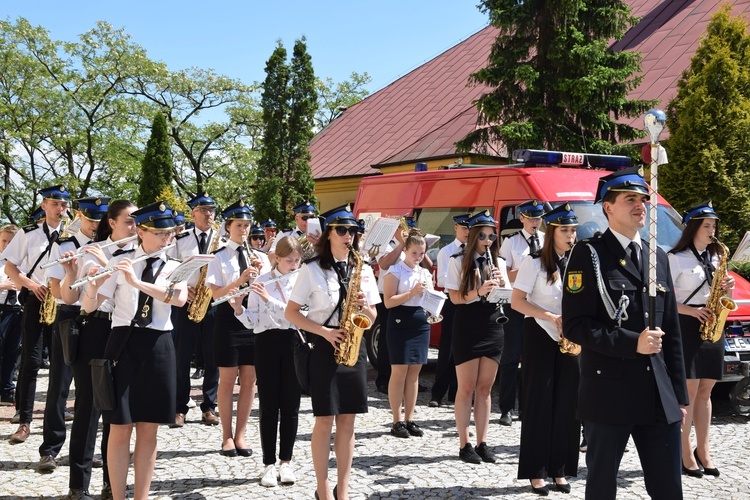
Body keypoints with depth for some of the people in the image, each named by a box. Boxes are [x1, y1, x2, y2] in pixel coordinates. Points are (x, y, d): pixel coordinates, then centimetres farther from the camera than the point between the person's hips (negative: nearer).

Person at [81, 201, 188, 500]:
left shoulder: (175, 268, 6)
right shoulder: (120, 262, 2)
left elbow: (180, 298, -17)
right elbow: (89, 307, -2)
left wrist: (137, 282, -26)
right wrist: (94, 283, -24)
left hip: (158, 348, 2)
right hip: (124, 344, -1)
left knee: (148, 430, 6)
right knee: (120, 428, -1)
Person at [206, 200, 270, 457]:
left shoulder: (260, 257, 10)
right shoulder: (219, 257, 1)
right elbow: (216, 293, -11)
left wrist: (261, 272, -14)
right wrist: (239, 281, -25)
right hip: (229, 318, -3)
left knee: (249, 380, 4)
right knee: (227, 380, 2)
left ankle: (240, 435, 14)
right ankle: (227, 436, 14)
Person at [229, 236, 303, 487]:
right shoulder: (259, 282, 1)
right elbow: (252, 322, 2)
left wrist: (268, 299, -21)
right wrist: (238, 308, -17)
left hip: (293, 343, 0)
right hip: (267, 343, 0)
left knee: (290, 405, 5)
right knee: (269, 405, 2)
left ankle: (286, 461, 16)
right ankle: (269, 464, 8)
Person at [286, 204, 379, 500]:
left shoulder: (364, 271, 9)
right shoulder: (312, 270, -4)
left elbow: (372, 318, 13)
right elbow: (291, 312, -5)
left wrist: (364, 306, -10)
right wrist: (325, 331, -15)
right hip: (324, 348, -4)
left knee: (347, 421, 6)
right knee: (325, 420, -2)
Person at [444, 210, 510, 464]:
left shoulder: (499, 263, 11)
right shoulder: (458, 262, 0)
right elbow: (455, 297, -8)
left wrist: (502, 283, -12)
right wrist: (479, 292, -23)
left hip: (493, 327, 4)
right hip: (467, 327, -4)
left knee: (485, 388, 7)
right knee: (467, 388, 0)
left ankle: (482, 443, 13)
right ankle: (464, 445, 6)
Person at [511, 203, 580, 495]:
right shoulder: (534, 262, -7)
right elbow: (516, 301, -10)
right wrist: (552, 318, -18)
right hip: (540, 336, -4)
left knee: (566, 402, 4)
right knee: (538, 401, -1)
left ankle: (559, 469, 14)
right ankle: (535, 470, 6)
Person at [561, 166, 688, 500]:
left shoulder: (658, 257, 13)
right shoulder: (588, 254, -5)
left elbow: (672, 331, 15)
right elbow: (575, 325, -12)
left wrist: (680, 395, 12)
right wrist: (632, 343, -20)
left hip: (659, 396, 5)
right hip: (608, 393, -5)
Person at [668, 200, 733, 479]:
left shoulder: (715, 258, 15)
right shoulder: (676, 258, -5)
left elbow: (717, 296, 20)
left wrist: (726, 291, -2)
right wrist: (692, 311, -20)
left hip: (711, 325, 6)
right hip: (686, 327, -6)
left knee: (705, 392, 8)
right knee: (689, 391, -7)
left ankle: (703, 452, 14)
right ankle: (685, 455, -2)